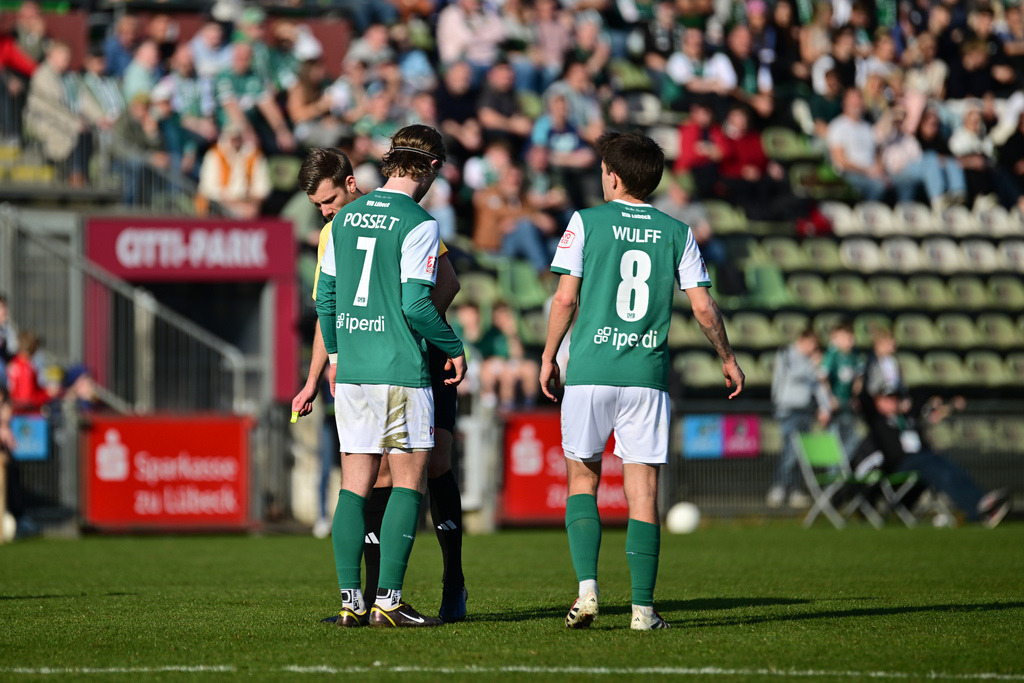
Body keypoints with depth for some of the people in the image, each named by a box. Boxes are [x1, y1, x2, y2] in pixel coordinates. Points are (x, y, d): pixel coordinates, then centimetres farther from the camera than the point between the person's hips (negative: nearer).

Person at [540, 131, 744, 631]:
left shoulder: (586, 222, 0)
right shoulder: (676, 233, 6)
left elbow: (565, 298, -3)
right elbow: (703, 307, 5)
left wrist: (548, 357, 8)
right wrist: (728, 359, 19)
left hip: (590, 370, -1)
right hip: (647, 375, 1)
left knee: (582, 479, 12)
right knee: (643, 490, 3)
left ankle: (587, 587, -4)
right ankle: (643, 608, -1)